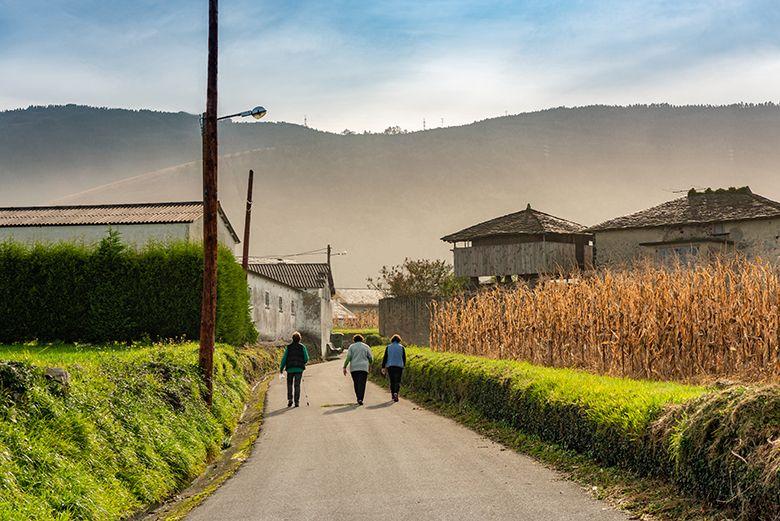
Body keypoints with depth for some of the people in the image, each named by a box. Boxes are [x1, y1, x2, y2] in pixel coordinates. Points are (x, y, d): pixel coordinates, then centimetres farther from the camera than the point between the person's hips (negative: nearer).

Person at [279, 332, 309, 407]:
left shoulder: (289, 347, 2)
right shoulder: (302, 347, 1)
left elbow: (284, 358, -1)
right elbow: (306, 358, -2)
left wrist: (281, 368, 3)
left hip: (290, 369, 0)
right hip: (299, 369, 0)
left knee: (289, 384, 14)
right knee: (297, 385, 2)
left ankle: (290, 399, 1)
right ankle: (297, 401, -2)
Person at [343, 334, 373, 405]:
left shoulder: (352, 347, 6)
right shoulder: (366, 347, 9)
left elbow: (348, 357, -4)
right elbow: (371, 358, 7)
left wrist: (344, 367, -2)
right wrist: (370, 364, 27)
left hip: (354, 368, 1)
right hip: (364, 368, -1)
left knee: (356, 383, 13)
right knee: (362, 384, -6)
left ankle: (359, 398, 15)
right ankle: (360, 399, -20)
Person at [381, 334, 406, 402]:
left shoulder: (388, 347, 4)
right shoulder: (402, 347, 2)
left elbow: (385, 358, 2)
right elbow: (404, 358, 4)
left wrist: (383, 367, 5)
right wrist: (404, 365, 20)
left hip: (390, 366, 1)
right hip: (399, 366, -1)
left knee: (392, 381, 12)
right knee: (398, 381, 0)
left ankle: (393, 396, 15)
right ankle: (396, 393, -24)